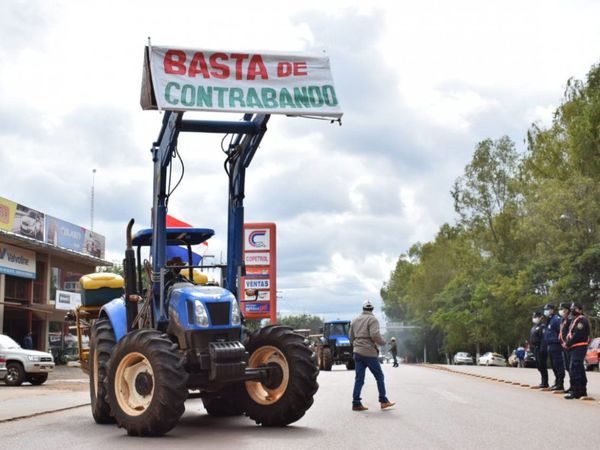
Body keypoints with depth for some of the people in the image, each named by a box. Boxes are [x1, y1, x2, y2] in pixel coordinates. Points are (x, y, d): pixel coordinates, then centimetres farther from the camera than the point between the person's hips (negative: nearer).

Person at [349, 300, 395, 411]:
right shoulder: (372, 319, -7)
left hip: (357, 352, 6)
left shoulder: (355, 320, 14)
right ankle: (383, 401, 7)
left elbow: (351, 337, 16)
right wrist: (383, 342, -3)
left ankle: (356, 403, 1)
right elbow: (375, 335, -20)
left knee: (359, 378, 5)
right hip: (369, 352, -6)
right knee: (379, 376, 5)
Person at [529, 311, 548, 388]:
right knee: (538, 365, 13)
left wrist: (542, 349, -25)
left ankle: (544, 383, -1)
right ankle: (543, 382, 21)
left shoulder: (542, 326, -13)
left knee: (542, 365, -6)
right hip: (536, 349, 10)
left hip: (540, 348, -10)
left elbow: (544, 338, -20)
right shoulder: (534, 327, 18)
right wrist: (532, 348, 22)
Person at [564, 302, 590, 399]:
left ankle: (575, 391, -16)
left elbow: (577, 335, -21)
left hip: (578, 348, -11)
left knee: (574, 370, -14)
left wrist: (568, 343, -14)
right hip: (574, 348, 11)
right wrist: (567, 343, 5)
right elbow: (571, 334, 22)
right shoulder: (575, 320, 22)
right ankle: (582, 390, 20)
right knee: (580, 370, 14)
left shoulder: (581, 319, -11)